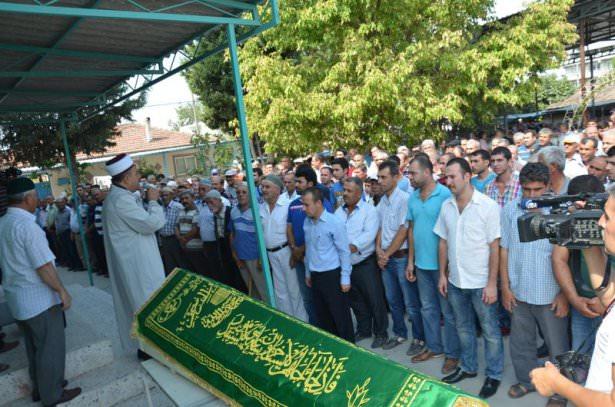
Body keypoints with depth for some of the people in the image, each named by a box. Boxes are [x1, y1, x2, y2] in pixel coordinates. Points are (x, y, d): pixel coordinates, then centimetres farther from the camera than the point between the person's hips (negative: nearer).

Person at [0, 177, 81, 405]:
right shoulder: (26, 225, -22)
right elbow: (44, 266, -23)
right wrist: (62, 292, -14)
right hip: (39, 299, -8)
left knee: (34, 345, 22)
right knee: (51, 347, 7)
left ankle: (39, 387, 36)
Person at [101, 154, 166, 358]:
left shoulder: (118, 196, 11)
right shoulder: (121, 199, -23)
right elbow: (152, 223, -24)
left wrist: (147, 202, 9)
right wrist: (153, 201, -10)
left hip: (133, 261, 11)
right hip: (137, 263, -11)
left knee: (138, 302, 18)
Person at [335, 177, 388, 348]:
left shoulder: (369, 210, -8)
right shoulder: (339, 211, 7)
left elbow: (369, 234, -21)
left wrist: (352, 247, -31)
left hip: (366, 264, -5)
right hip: (346, 265, 5)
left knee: (375, 300, 5)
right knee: (356, 300, 18)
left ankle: (381, 332, 23)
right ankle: (363, 330, 36)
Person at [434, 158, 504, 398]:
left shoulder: (488, 206, -13)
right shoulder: (446, 206, 2)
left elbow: (495, 247, -13)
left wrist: (492, 283, -14)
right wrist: (442, 274, 6)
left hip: (481, 283, -5)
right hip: (455, 281, 5)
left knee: (490, 331, 11)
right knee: (463, 328, 20)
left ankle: (494, 375, 30)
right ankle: (468, 367, 39)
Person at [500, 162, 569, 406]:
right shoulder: (510, 210, -3)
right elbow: (504, 250, 1)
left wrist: (564, 294, -8)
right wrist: (505, 287, 1)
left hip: (550, 295, -2)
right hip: (519, 293, 3)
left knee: (557, 347, 13)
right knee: (520, 343, 18)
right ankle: (526, 380, 41)